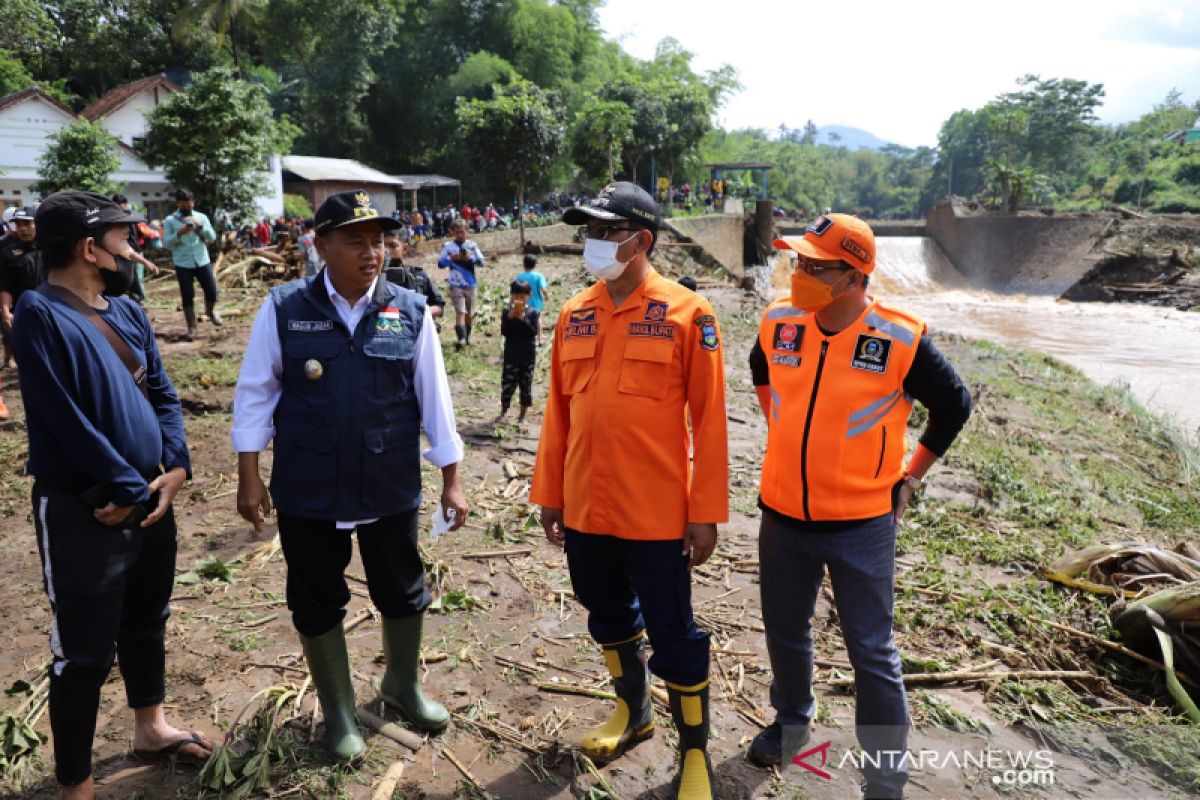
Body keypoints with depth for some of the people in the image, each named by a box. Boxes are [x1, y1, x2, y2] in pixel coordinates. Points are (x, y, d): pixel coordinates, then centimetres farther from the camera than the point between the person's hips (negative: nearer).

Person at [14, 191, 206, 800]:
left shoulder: (127, 310, 7)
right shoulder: (39, 315, -16)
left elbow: (163, 395, 9)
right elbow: (67, 423, -21)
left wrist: (174, 468, -6)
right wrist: (131, 489, -15)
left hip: (150, 500, 7)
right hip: (83, 511, -7)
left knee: (146, 620, 23)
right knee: (85, 651, 6)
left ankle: (150, 726, 44)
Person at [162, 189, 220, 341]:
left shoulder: (201, 217, 7)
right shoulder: (170, 220, 1)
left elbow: (212, 238, 1)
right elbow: (165, 243, -5)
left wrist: (200, 226, -15)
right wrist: (179, 233, -20)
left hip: (202, 261, 2)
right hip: (183, 264, -2)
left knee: (212, 291, 2)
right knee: (187, 297, 1)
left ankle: (210, 311, 35)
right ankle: (191, 328, 12)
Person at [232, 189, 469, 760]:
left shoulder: (410, 312, -4)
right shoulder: (283, 310, -6)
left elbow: (433, 398, -1)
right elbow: (255, 393, 0)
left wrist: (451, 480, 1)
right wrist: (249, 476, -1)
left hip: (391, 490, 1)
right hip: (308, 493, 0)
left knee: (403, 593, 17)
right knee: (317, 604, 15)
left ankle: (403, 683, 46)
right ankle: (338, 711, 38)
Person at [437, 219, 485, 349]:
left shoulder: (472, 245, 4)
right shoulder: (447, 246, 1)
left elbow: (481, 261, 0)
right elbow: (440, 264, 0)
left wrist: (471, 258, -17)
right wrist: (451, 258, -15)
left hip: (470, 285, 3)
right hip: (456, 285, -3)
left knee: (469, 314, 13)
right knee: (460, 312, -17)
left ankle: (467, 337, 30)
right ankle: (460, 339, -25)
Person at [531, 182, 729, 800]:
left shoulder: (687, 314, -10)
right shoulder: (574, 315, 4)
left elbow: (709, 419, -10)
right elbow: (558, 412, 9)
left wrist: (706, 511, -10)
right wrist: (549, 493, 10)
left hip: (656, 512, -5)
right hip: (586, 508, 5)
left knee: (672, 636, 7)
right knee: (610, 618, 21)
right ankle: (632, 712, 46)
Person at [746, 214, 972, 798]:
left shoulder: (900, 339, -16)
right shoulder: (778, 323, -4)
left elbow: (953, 405, 0)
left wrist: (911, 477, 2)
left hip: (861, 524, -4)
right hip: (782, 515, 4)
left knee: (871, 652, 6)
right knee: (785, 632, 19)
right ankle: (791, 721, 46)